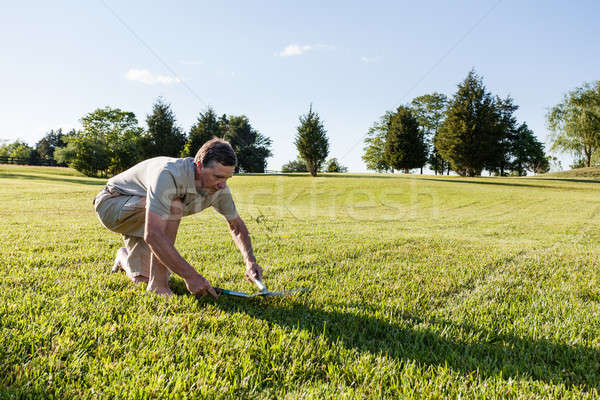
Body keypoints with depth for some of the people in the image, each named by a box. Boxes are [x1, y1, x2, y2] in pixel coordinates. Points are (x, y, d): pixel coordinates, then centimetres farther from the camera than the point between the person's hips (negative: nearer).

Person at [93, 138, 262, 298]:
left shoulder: (219, 187, -16)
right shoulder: (168, 174, -39)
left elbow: (236, 225, 0)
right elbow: (152, 235, -45)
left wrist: (250, 260, -16)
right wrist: (190, 275, -44)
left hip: (138, 215, 7)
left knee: (143, 278, 0)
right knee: (174, 206, -34)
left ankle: (124, 257, 36)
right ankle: (158, 285, -23)